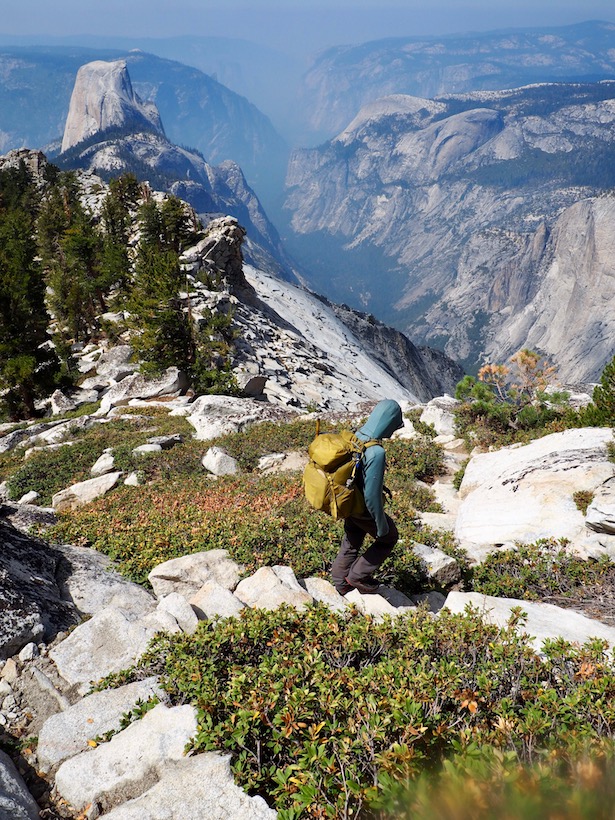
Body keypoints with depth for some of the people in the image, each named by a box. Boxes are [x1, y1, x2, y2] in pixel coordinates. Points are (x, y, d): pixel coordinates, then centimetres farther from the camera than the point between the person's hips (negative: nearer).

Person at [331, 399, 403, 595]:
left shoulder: (355, 437, -8)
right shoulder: (376, 453, -34)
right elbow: (372, 494, -29)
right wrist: (381, 525, -17)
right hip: (364, 508, -8)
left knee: (351, 542, 27)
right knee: (388, 538, 18)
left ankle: (341, 582, 43)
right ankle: (358, 576, 24)